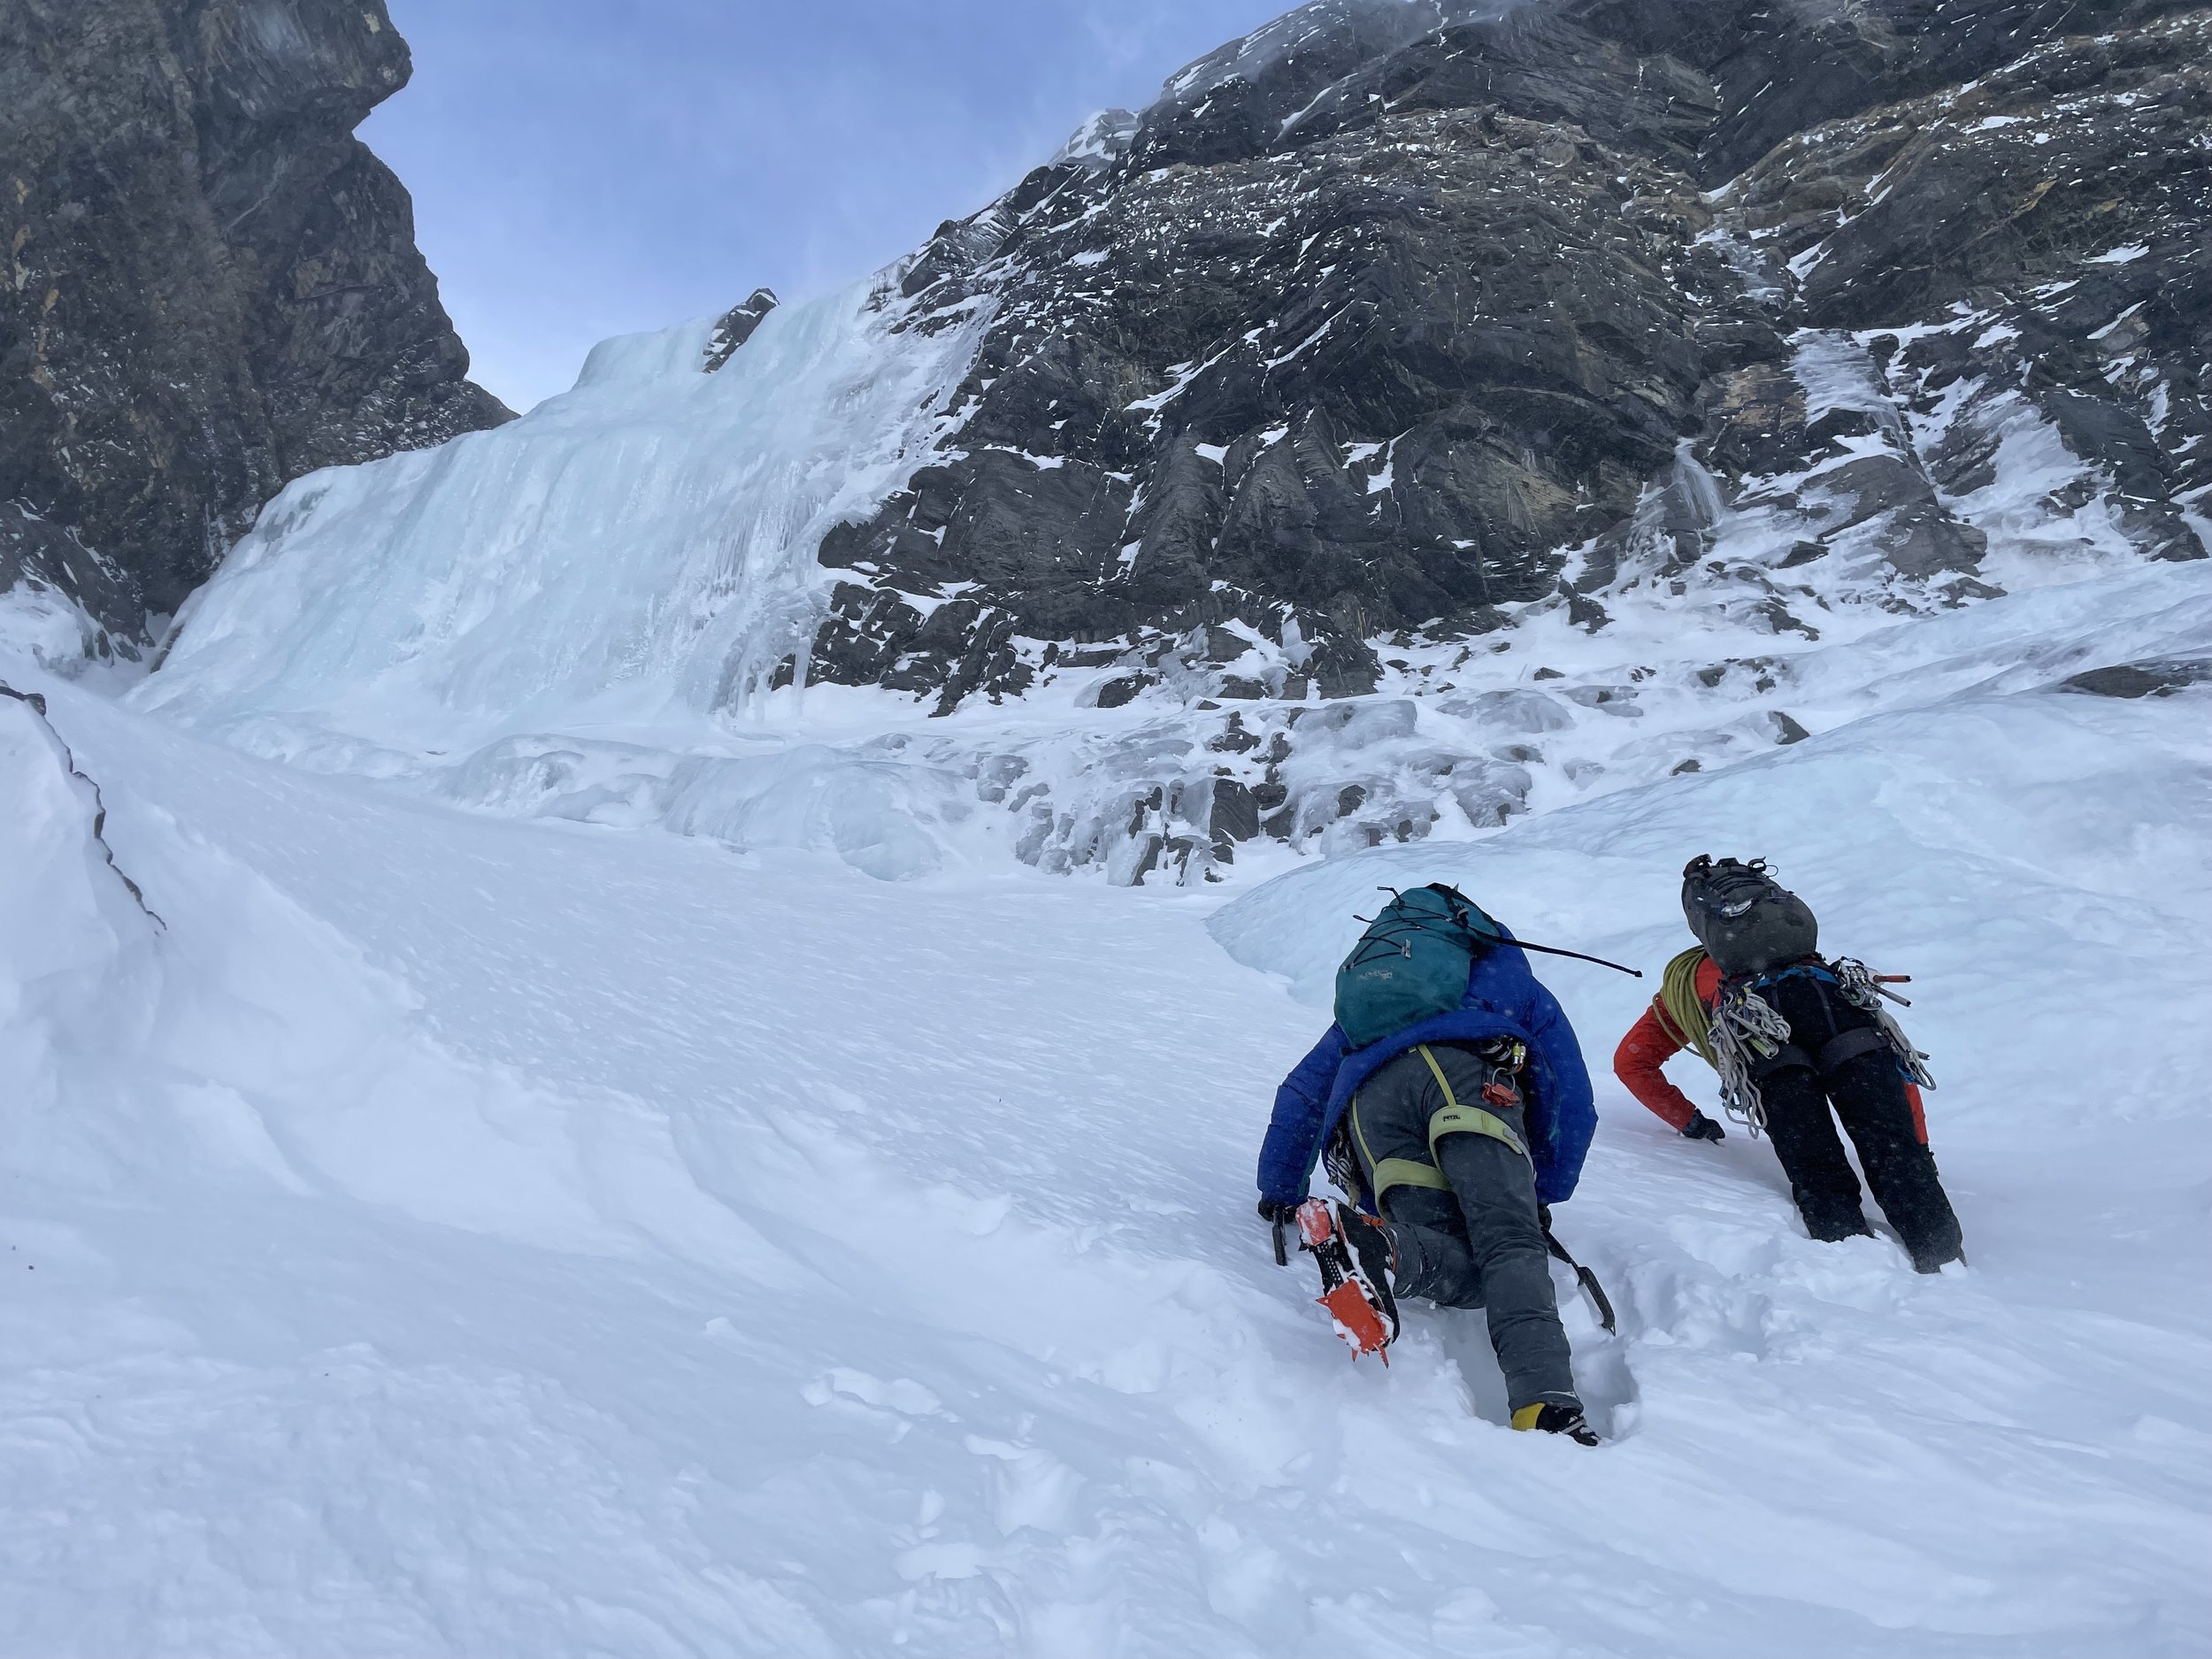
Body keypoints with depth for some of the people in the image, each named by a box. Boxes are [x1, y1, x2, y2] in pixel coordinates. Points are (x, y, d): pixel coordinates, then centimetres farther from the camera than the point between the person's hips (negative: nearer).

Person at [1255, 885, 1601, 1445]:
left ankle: (1377, 1242, -38)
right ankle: (1548, 1403, -40)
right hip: (1465, 1076, -2)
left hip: (1368, 1097, 3)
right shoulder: (1517, 985, 38)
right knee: (1509, 1243, -14)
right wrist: (1543, 1195, 38)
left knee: (1466, 1275, -6)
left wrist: (1280, 1192, 47)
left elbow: (1298, 1097, 40)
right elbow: (1571, 1104, 29)